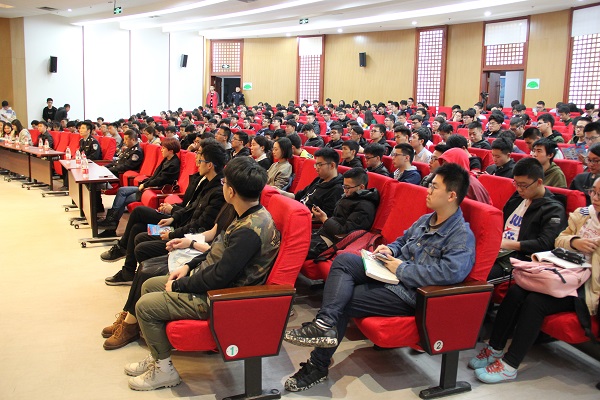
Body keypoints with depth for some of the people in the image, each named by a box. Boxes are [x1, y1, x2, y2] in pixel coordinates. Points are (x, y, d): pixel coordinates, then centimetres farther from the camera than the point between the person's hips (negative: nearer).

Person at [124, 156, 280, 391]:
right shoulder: (249, 216, 1)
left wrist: (178, 285, -14)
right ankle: (158, 356, 25)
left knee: (145, 306, -7)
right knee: (149, 286, 16)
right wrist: (190, 266, 7)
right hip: (210, 281, 10)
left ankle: (164, 371, 11)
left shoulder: (250, 229, -31)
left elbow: (220, 276, -28)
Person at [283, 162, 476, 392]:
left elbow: (450, 272, -29)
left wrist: (401, 269, -21)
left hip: (409, 293, -8)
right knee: (343, 260, -13)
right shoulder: (426, 220, 13)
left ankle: (318, 366, -3)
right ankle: (325, 324, -23)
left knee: (343, 302, -15)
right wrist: (389, 250, 4)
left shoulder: (462, 236, -15)